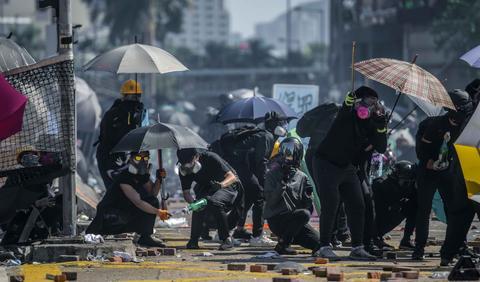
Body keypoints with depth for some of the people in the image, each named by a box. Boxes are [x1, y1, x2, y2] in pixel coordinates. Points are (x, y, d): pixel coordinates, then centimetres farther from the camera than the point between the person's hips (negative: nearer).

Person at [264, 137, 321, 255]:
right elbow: (270, 201, -13)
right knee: (303, 214, -33)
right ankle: (282, 244, -19)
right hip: (276, 218, -5)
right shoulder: (272, 174, -2)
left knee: (318, 242, -14)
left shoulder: (301, 177, 11)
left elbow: (307, 205, 10)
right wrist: (282, 184, -20)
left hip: (296, 221, 5)